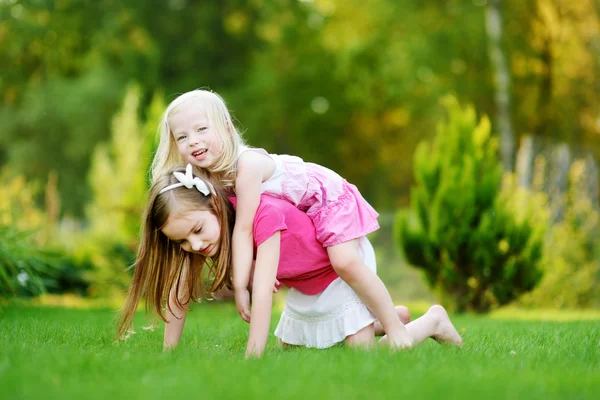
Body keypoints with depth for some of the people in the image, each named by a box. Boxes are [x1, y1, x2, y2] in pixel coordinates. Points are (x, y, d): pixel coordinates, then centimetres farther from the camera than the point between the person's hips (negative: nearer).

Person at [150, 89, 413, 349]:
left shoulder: (248, 164, -37)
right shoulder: (206, 179, -15)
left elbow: (243, 230, -38)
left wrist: (240, 287, -37)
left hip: (330, 196, -8)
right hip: (296, 212, 8)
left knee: (345, 262, -27)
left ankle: (395, 328, -11)